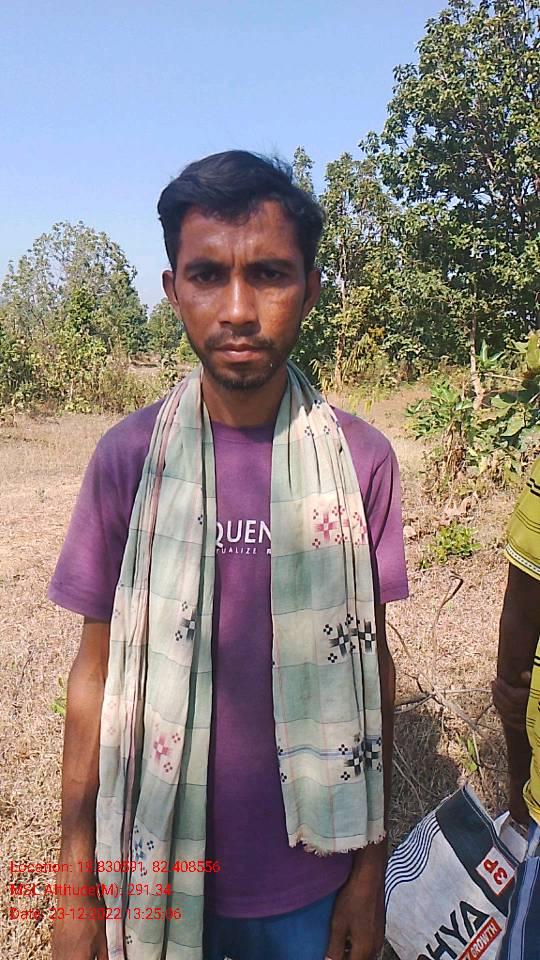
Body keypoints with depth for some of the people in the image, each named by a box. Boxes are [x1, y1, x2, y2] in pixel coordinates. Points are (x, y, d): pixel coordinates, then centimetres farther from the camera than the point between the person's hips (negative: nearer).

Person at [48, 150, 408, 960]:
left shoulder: (361, 460, -11)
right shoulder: (128, 458, -12)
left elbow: (370, 660, -4)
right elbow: (97, 670, -5)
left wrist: (373, 866, 0)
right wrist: (77, 889, -2)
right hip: (158, 864, 0)